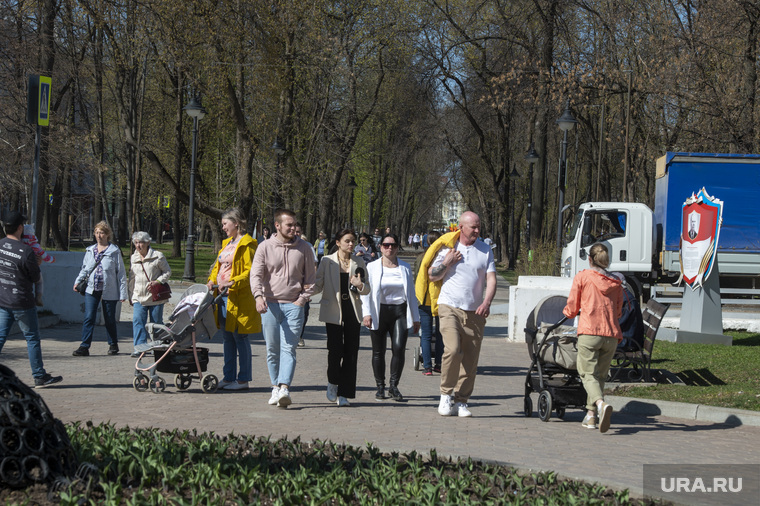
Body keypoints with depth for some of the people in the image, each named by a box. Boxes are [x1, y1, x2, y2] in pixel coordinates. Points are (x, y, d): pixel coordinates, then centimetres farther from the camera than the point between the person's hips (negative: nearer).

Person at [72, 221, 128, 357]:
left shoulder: (114, 251, -1)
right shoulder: (90, 251, 12)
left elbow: (121, 272, 0)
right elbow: (84, 269, 22)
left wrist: (123, 293, -4)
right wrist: (78, 281, 4)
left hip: (109, 291, -3)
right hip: (92, 289, 3)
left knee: (109, 319, 8)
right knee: (89, 318, -8)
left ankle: (113, 345, 25)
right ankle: (84, 347, -9)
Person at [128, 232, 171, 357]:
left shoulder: (157, 256, -1)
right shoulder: (133, 258, 13)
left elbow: (167, 271, 1)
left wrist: (158, 281, -15)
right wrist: (130, 294, 20)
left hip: (155, 296, -3)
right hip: (139, 297, 3)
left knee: (156, 322, 4)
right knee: (138, 321, -11)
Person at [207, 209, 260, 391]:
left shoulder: (247, 244, -9)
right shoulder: (227, 243, 19)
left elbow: (251, 272, -16)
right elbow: (218, 265, 25)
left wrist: (232, 283, -24)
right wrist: (212, 281, 7)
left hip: (239, 298, -9)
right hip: (223, 294, 9)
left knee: (240, 337, -4)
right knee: (227, 337, 11)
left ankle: (243, 379, 1)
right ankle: (229, 377, 17)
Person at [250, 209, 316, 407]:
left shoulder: (304, 248, 6)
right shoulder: (265, 247, 4)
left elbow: (310, 279, 11)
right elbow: (256, 274, -3)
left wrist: (301, 300, -1)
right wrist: (258, 296, -21)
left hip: (294, 305, -1)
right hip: (270, 304, 1)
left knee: (288, 348, -11)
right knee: (272, 349, 4)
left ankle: (284, 388, -20)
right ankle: (276, 387, 15)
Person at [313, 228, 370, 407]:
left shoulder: (358, 262, 10)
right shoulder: (327, 261, 3)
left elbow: (367, 289, 12)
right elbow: (318, 285, 1)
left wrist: (360, 285, -10)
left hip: (352, 311, 3)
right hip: (333, 310, -3)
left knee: (351, 353, -1)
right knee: (335, 349, -12)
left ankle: (344, 394, 6)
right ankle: (332, 383, 16)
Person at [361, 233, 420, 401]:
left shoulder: (405, 268, 12)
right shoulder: (372, 267, 7)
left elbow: (411, 293, 15)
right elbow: (366, 292, 4)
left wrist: (415, 318, 13)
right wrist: (366, 313, -8)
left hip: (399, 312, 1)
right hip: (379, 312, -1)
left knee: (399, 348, -14)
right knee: (378, 351, 2)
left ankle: (393, 386, -4)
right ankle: (380, 387, 12)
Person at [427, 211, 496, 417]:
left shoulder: (485, 251, 11)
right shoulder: (448, 247, 6)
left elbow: (491, 279, 3)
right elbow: (432, 276, 10)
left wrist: (486, 302, -13)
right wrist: (447, 262, -7)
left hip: (474, 311, 3)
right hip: (450, 307, -3)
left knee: (471, 358, 0)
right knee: (452, 349, -21)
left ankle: (461, 401, 8)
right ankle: (446, 394, -5)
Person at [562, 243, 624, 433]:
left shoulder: (582, 277, 3)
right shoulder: (616, 282, 14)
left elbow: (571, 310, 6)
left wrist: (567, 312, 29)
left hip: (589, 333, -4)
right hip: (612, 334, 4)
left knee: (588, 374, -4)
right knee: (600, 375, 15)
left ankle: (601, 403, -31)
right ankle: (591, 415, 14)